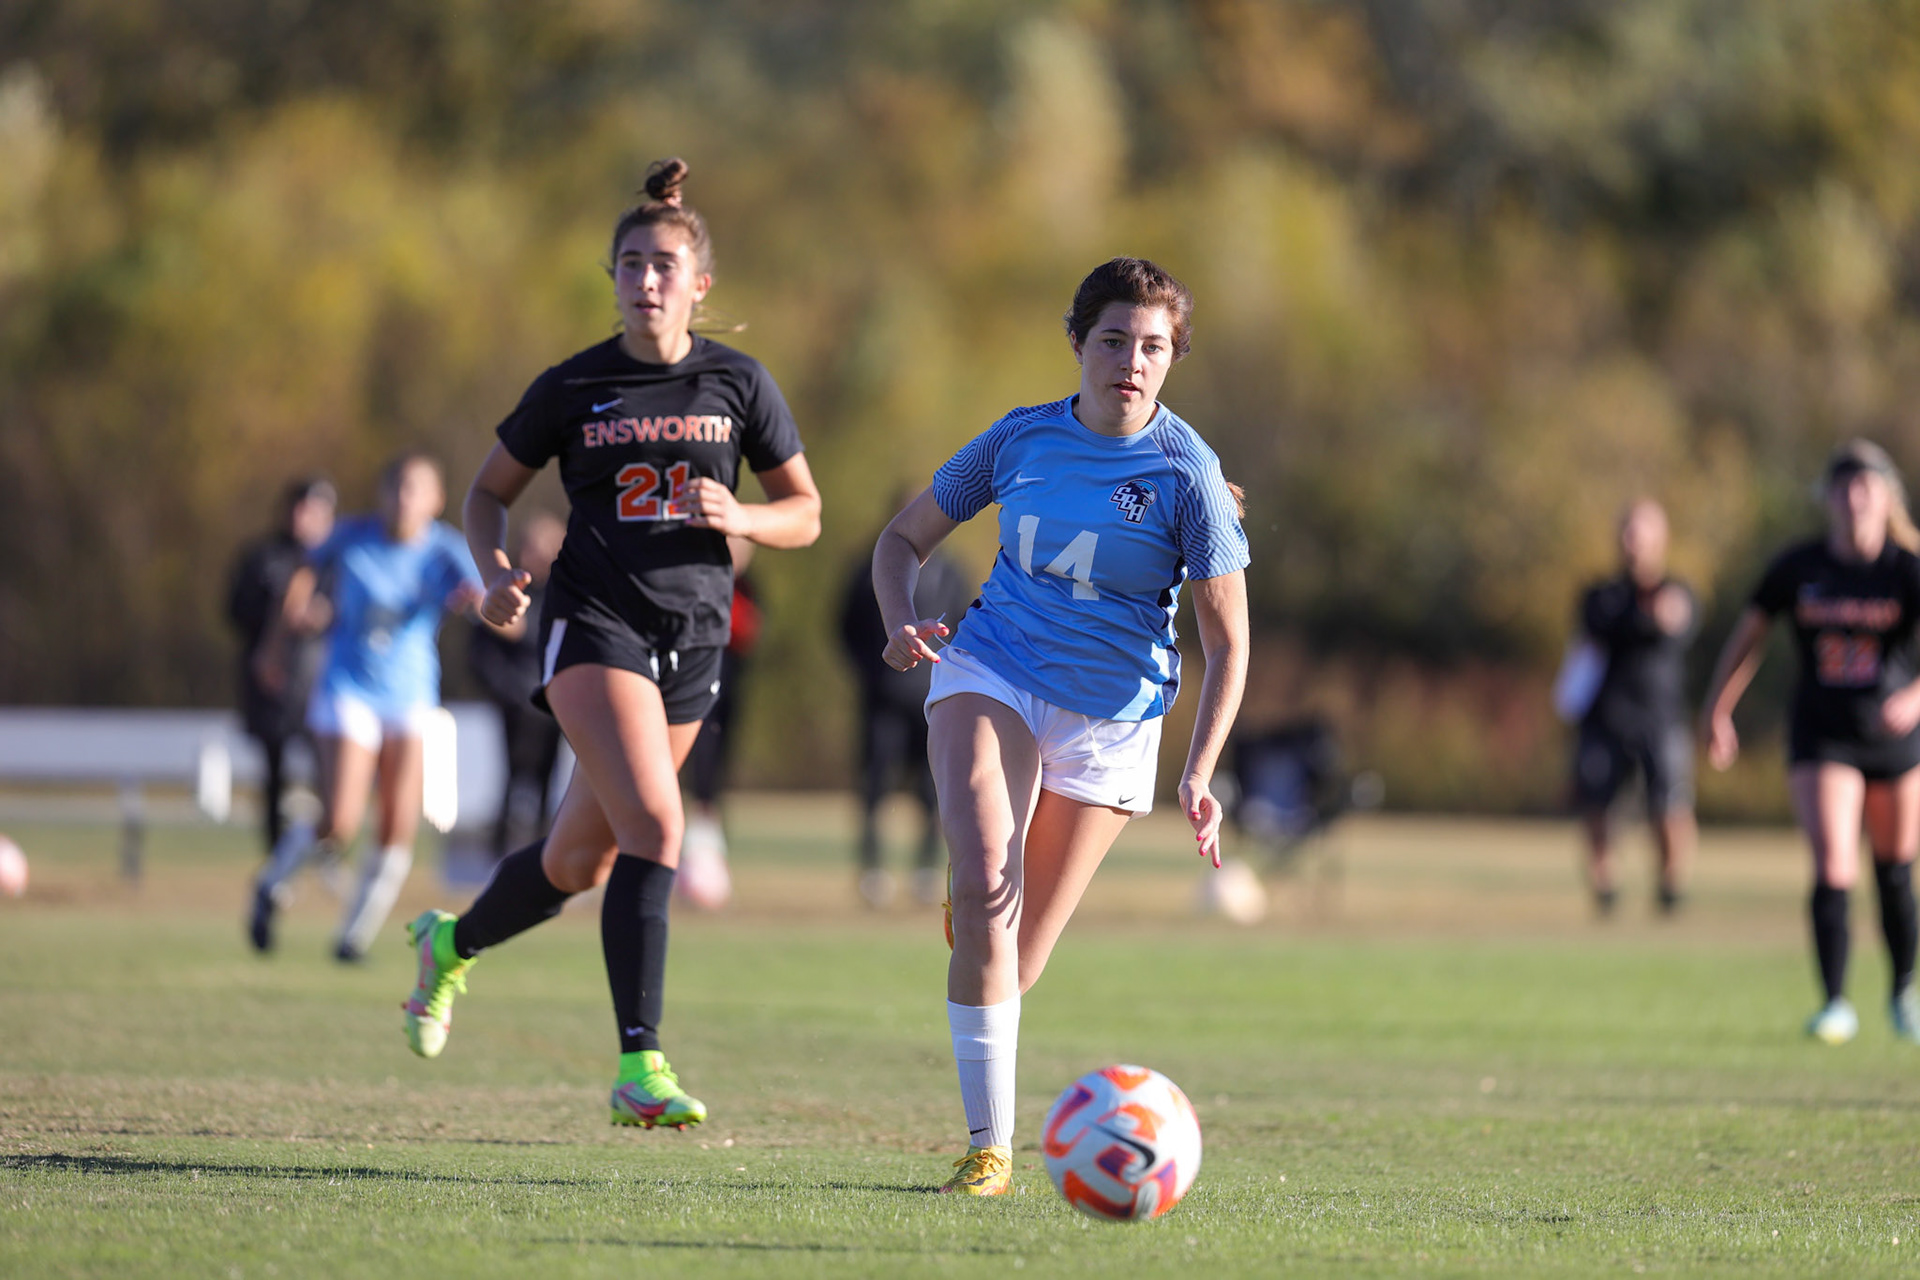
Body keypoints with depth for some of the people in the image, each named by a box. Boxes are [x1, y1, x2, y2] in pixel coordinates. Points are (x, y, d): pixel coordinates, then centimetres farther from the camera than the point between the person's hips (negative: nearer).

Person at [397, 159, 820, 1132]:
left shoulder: (738, 384, 3)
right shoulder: (573, 388, 0)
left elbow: (803, 515, 8)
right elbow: (489, 491, 11)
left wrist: (739, 518, -13)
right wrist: (495, 569, -9)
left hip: (691, 638, 3)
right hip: (593, 622, -3)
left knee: (578, 862, 12)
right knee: (655, 825, -24)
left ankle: (451, 943, 43)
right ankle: (640, 1068, -25)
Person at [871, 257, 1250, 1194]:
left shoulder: (1186, 474, -11)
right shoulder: (1023, 438, -2)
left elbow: (1226, 643, -8)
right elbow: (906, 537, 11)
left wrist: (1199, 775, -19)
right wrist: (901, 621, -10)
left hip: (1109, 718, -1)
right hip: (990, 670, 1)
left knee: (1014, 965, 1)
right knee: (983, 879, -25)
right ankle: (988, 1143, -20)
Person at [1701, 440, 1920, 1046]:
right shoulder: (1797, 566, -6)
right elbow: (1749, 633, 7)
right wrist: (1717, 710, 6)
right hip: (1821, 738, 0)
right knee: (1832, 870, -15)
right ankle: (1835, 1005, -8)